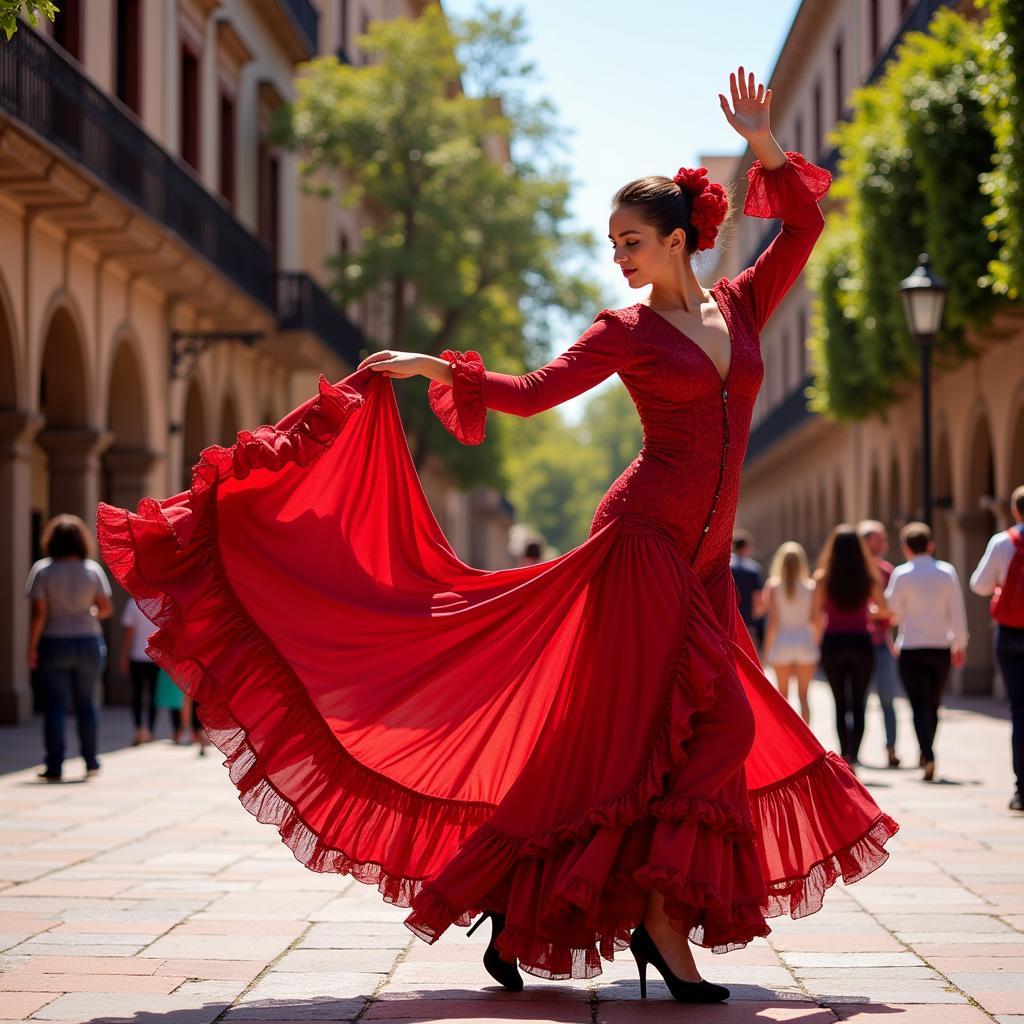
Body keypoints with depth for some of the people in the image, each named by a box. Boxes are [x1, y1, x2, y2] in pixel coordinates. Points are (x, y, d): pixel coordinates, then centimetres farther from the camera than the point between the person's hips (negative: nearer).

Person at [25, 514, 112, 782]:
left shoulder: (42, 570, -7)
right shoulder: (93, 569, -1)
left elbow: (39, 613, -12)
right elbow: (106, 608, 0)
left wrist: (31, 648, -6)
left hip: (54, 644, -2)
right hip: (88, 643, 2)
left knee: (55, 707, 1)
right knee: (86, 703, 14)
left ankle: (55, 767, -1)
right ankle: (90, 761, 19)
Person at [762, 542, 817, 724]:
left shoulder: (774, 587, -5)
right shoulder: (810, 587, -3)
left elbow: (773, 622, -7)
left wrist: (767, 649, 1)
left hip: (782, 643, -1)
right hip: (805, 643, 1)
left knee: (783, 696, 9)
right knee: (804, 696, 7)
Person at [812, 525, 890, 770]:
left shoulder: (823, 579, -7)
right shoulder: (870, 579, -5)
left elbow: (817, 616, -4)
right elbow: (884, 610, 4)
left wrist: (817, 639, 14)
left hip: (833, 644, 0)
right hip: (861, 643, 0)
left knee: (840, 704, 12)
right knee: (858, 704, 4)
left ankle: (844, 757, 9)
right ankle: (852, 757, -11)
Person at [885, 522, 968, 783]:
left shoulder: (901, 574, -6)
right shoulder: (947, 572, 2)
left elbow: (891, 611, -2)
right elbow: (958, 612, 3)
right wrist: (961, 644, 10)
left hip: (911, 649, -3)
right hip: (941, 647, 3)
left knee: (919, 705, -5)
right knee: (933, 704, 15)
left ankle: (928, 755, -22)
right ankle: (926, 756, 23)